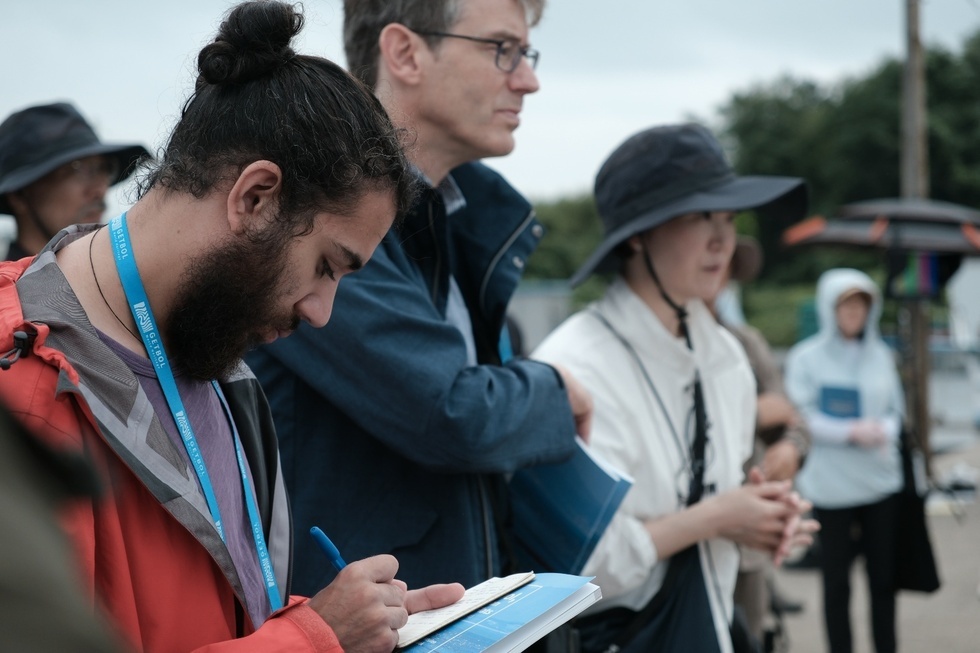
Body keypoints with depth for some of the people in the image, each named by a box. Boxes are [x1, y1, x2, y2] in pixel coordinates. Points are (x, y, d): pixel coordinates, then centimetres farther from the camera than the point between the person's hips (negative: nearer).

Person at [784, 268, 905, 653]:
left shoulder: (881, 355, 7)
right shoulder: (805, 358, -5)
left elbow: (897, 410, 10)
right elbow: (800, 416, -7)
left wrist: (883, 429, -12)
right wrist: (851, 432, -17)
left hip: (881, 482, 3)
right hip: (830, 486, -3)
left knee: (883, 577, 9)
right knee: (837, 580, 5)